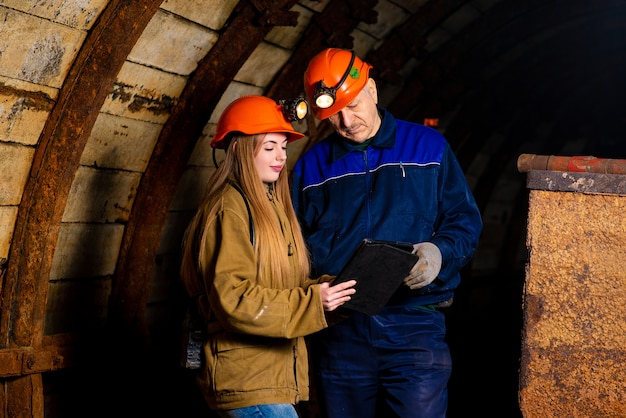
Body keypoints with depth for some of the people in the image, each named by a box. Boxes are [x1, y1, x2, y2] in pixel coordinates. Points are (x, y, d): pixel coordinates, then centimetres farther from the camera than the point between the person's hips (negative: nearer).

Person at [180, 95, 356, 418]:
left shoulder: (270, 204, 17)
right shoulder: (229, 209, -12)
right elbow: (232, 299, -20)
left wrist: (326, 288, -1)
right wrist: (311, 301, -21)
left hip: (273, 377, 9)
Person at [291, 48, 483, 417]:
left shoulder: (428, 146, 7)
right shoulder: (312, 166, 11)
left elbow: (465, 221, 7)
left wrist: (439, 251, -14)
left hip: (414, 327, -2)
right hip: (340, 332, 2)